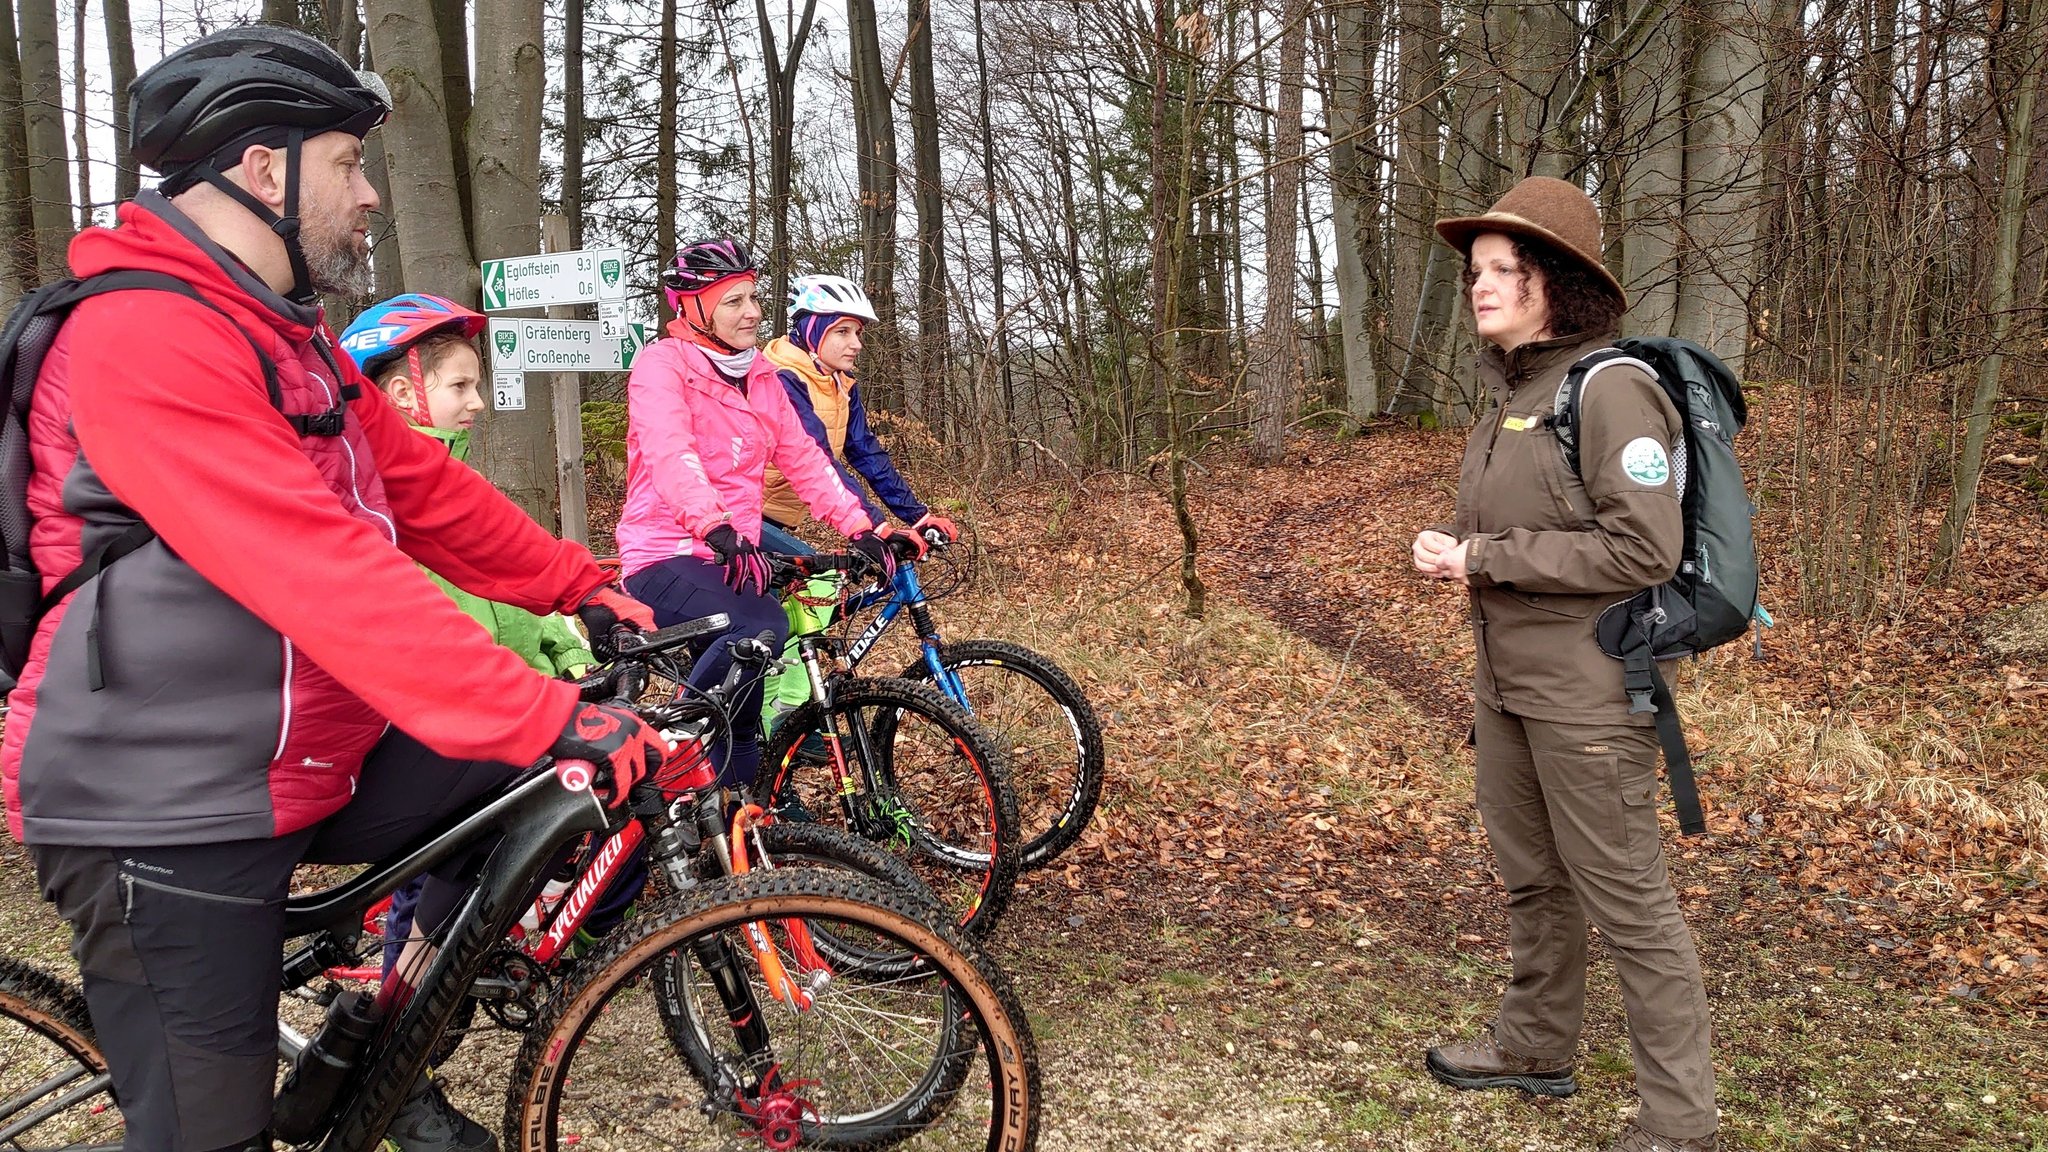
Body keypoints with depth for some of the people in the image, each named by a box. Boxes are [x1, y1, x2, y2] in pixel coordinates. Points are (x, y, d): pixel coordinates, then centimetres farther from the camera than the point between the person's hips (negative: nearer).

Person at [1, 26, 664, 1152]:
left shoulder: (285, 336, 11)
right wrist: (549, 719, -33)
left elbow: (424, 488, 12)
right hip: (163, 819, -9)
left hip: (304, 762, 9)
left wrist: (582, 588, 6)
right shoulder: (143, 340, -23)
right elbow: (327, 577, -32)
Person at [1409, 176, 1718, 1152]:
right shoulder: (1511, 391, 11)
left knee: (1626, 905, 1)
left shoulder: (1607, 387, -16)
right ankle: (1535, 1047, 40)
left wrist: (1486, 557, -19)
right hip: (1507, 679, 9)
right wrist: (1451, 549, 1)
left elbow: (1644, 548, -23)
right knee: (1530, 879, 21)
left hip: (1588, 690, -9)